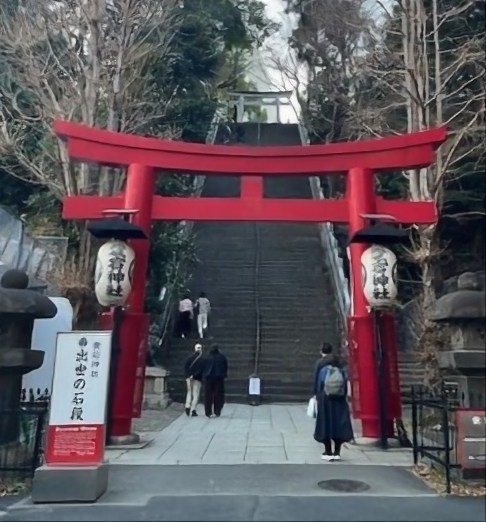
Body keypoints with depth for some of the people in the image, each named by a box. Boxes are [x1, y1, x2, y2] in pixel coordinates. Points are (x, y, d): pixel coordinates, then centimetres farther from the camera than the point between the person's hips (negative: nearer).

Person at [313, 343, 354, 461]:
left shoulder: (320, 364, -2)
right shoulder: (339, 363, 4)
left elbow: (316, 381, -2)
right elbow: (345, 380, 3)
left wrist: (317, 395, 8)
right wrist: (344, 396, 8)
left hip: (325, 397, -2)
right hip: (339, 398, 2)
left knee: (325, 423, 5)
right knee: (339, 423, 9)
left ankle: (328, 452, 7)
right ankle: (337, 452, 12)